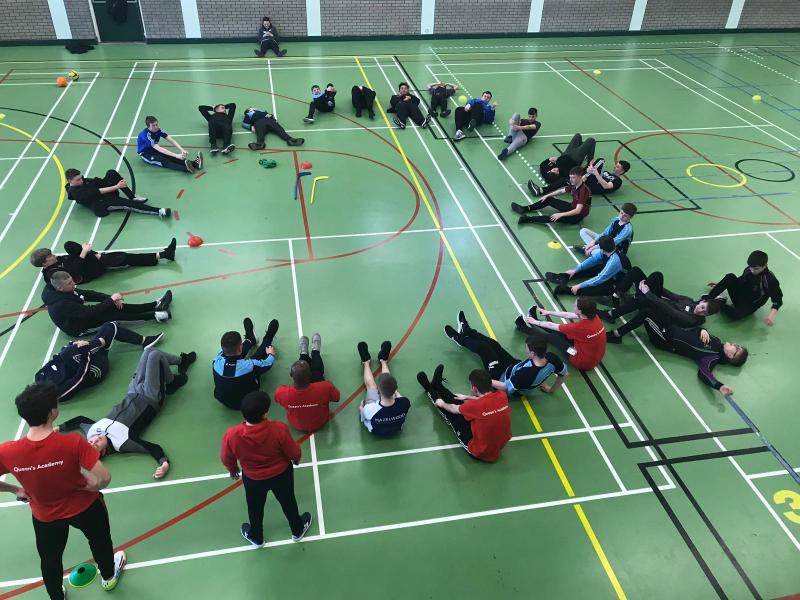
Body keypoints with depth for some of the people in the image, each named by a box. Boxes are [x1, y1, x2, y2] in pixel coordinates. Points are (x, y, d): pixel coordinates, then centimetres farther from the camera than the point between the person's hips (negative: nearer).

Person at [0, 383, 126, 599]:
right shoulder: (73, 443, -37)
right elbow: (104, 478, -33)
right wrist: (93, 486, -10)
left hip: (45, 516, 2)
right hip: (84, 506, -1)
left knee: (50, 559, 31)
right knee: (100, 541, 31)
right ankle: (108, 576, 59)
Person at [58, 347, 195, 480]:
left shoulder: (91, 431, -21)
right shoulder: (122, 444, -35)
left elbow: (81, 420, 0)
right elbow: (154, 448, -38)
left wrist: (58, 428, -7)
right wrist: (165, 463, -57)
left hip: (133, 393, 5)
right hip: (150, 399, -5)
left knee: (149, 351, 6)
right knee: (154, 355, -9)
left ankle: (182, 360, 35)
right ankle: (173, 381, 22)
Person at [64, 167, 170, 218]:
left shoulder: (82, 181, 14)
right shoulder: (75, 192, -14)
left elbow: (97, 181, 6)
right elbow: (97, 192, -20)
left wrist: (118, 181, -9)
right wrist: (117, 187, -24)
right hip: (100, 205, -9)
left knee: (111, 173, -8)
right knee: (126, 203, -31)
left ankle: (132, 197, -9)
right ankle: (159, 211, -43)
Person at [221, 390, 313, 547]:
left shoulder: (231, 436, -33)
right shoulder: (279, 429, -36)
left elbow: (226, 459, -11)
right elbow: (294, 452, -18)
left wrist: (233, 470, 12)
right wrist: (296, 460, 7)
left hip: (253, 478, 1)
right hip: (281, 474, 0)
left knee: (255, 508, 30)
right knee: (288, 503, 29)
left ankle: (256, 537, 56)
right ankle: (298, 530, 54)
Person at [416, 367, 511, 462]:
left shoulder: (477, 405, -31)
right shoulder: (502, 396, -15)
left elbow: (453, 409, -7)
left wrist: (442, 404, 15)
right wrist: (467, 397, 27)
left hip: (479, 452, -5)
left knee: (451, 412, 12)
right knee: (459, 402, 16)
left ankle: (430, 390, 40)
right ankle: (437, 386, 43)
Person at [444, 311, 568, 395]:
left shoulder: (527, 373, -46)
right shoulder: (551, 358, -27)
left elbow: (507, 388, -34)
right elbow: (564, 374, -7)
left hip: (503, 376, -6)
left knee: (483, 347, 2)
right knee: (492, 344, 16)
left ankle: (460, 338, 34)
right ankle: (467, 331, 43)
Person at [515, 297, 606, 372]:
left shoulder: (581, 327, -34)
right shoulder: (594, 317, -13)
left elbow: (552, 326, -18)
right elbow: (568, 315, 3)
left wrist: (535, 322, -1)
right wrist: (549, 312, 15)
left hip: (583, 362, -6)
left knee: (551, 336, 8)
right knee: (560, 331, 17)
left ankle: (525, 327, 29)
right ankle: (533, 318, 38)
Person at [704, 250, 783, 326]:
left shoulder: (770, 280, -21)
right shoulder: (749, 270, -5)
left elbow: (778, 299, -18)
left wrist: (771, 315, -33)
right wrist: (720, 285, 14)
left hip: (750, 305, -5)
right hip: (740, 297, 5)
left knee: (734, 314, -38)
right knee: (730, 277, -23)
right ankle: (707, 299, -24)